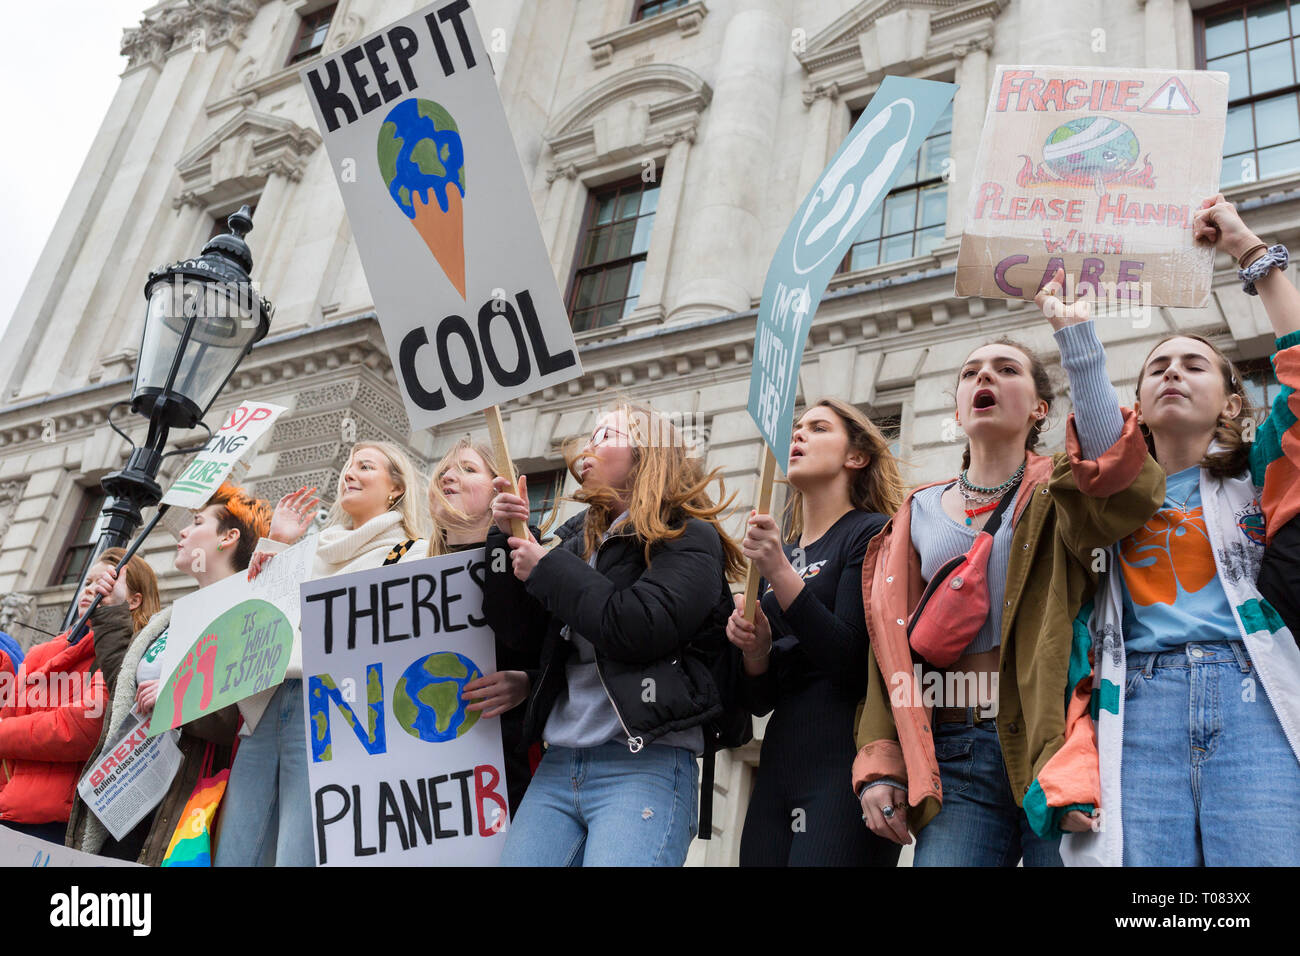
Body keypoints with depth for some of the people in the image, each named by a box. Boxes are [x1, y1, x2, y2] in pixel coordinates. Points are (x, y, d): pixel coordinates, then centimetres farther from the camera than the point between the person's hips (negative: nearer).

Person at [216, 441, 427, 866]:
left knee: (297, 858, -14)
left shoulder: (412, 552, 6)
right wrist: (275, 545, 19)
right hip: (265, 707, 7)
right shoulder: (315, 550, 27)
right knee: (231, 858, 2)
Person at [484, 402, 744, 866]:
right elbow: (525, 632, 14)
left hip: (646, 764, -6)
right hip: (557, 765, 6)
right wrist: (507, 539, 3)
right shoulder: (578, 537, 17)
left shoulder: (689, 539, -2)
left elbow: (642, 628, -18)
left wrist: (546, 568, -7)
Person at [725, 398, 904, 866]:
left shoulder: (872, 533, -1)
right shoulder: (778, 552, 17)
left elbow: (851, 660, -14)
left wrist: (780, 573, -19)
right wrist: (755, 649, -5)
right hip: (779, 762, 6)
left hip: (845, 762, -6)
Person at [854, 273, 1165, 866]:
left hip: (1053, 745, -2)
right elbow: (892, 645, 13)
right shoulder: (920, 514, 16)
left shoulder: (1057, 492, 8)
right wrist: (879, 762, 1)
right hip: (955, 755, 2)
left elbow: (1122, 481, -17)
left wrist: (1074, 334, -19)